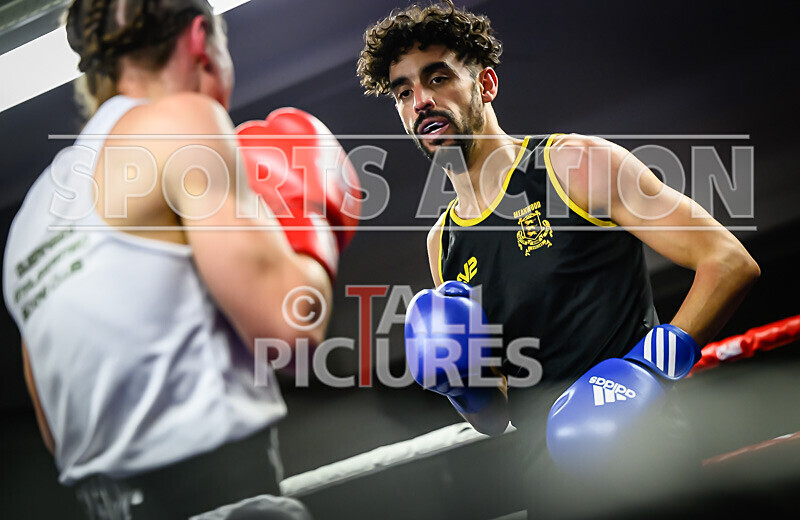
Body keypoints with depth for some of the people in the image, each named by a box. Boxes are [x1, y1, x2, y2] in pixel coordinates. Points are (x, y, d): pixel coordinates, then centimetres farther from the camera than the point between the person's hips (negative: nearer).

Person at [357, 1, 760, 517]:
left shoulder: (575, 162, -2)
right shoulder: (443, 243, 15)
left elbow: (731, 263, -7)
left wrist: (649, 366, -20)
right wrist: (464, 388, -3)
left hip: (639, 456, -5)